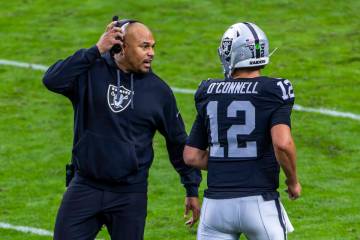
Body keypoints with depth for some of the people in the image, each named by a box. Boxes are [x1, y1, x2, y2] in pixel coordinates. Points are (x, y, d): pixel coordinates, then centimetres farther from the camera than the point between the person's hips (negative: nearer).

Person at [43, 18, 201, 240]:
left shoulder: (158, 90, 1)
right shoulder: (91, 72, -4)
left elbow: (178, 142, 10)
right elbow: (52, 80, -22)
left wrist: (192, 190, 11)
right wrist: (96, 51, -22)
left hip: (130, 196, 0)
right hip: (86, 188, 0)